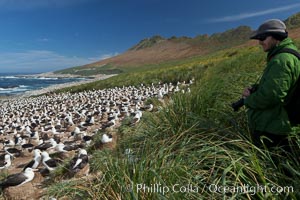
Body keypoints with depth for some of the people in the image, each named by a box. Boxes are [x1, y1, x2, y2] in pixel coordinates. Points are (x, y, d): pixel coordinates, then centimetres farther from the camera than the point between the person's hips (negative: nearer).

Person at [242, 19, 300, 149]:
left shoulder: (282, 60, -23)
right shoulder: (281, 56, 11)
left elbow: (268, 96, -28)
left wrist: (247, 100, -10)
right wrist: (252, 89, -2)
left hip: (269, 129, -10)